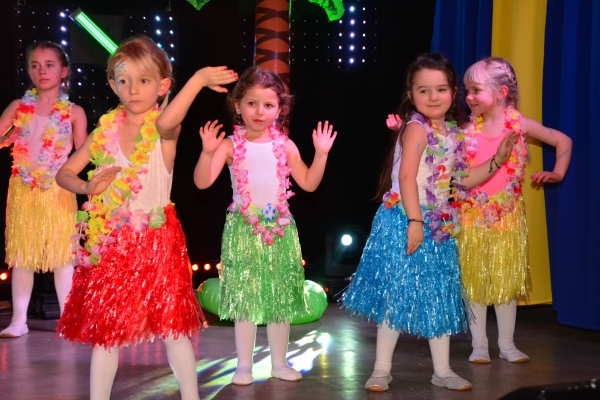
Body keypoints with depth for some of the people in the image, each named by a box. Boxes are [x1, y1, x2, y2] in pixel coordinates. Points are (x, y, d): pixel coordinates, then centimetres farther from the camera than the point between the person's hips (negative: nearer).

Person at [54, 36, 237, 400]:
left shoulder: (164, 128, -8)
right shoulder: (106, 130, 3)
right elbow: (64, 172, 11)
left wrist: (199, 79, -50)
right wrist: (87, 188, -10)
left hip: (156, 239, -3)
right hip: (109, 244, 4)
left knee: (172, 324, 0)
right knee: (103, 327, 7)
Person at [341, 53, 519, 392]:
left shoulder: (452, 133, 10)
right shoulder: (416, 128, -12)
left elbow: (461, 181, 16)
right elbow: (406, 178, -21)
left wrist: (498, 160, 9)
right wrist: (415, 221, -26)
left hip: (440, 226, 7)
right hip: (406, 223, -7)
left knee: (440, 296, 12)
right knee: (398, 294, -2)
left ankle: (442, 370, 22)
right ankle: (382, 369, 8)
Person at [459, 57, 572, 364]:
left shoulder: (519, 124, -4)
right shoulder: (467, 129, -4)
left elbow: (563, 141, 7)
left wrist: (557, 174, -2)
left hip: (508, 217, 0)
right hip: (473, 217, 0)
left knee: (507, 280, 8)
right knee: (474, 281, 4)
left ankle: (507, 344, 19)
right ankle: (479, 344, 15)